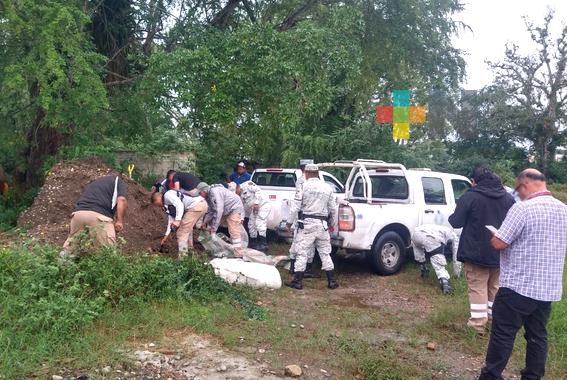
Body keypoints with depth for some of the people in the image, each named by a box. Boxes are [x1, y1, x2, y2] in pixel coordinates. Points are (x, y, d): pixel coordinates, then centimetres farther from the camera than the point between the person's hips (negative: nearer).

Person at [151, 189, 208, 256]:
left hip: (197, 205, -11)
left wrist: (178, 220, -24)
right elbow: (171, 219, 31)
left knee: (182, 231, -6)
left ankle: (182, 256, -6)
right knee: (187, 228, 27)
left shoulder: (167, 195, -2)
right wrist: (166, 236, 32)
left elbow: (180, 204, -17)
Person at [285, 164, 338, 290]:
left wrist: (290, 222, 4)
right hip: (322, 224, 4)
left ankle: (298, 281, 4)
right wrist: (332, 224, 24)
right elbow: (333, 209, 11)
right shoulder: (327, 188, 7)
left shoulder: (304, 186, -6)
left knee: (302, 253, 2)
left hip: (307, 224, -4)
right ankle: (332, 281, 15)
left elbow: (295, 207, -8)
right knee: (325, 253, 12)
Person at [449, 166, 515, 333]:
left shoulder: (470, 197, -14)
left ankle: (478, 323, 2)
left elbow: (455, 222, -13)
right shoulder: (508, 198, 4)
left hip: (476, 252, -5)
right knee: (496, 287, 17)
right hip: (500, 253, 5)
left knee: (477, 288, 2)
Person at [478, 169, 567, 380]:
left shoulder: (523, 208, -18)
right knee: (537, 336, 14)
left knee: (503, 334, 4)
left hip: (518, 286, -7)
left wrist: (494, 236, 3)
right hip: (549, 288, 7)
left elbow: (499, 243, -18)